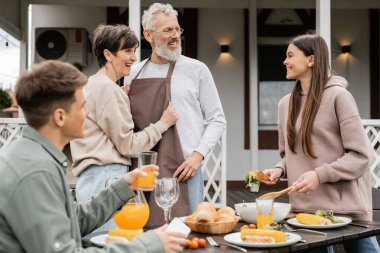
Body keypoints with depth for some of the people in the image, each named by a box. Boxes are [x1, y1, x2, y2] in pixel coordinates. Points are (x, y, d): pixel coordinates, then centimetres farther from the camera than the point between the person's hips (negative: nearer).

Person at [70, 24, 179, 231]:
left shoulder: (93, 84, 19)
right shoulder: (107, 88, -11)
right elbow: (128, 145, -10)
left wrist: (124, 97, 14)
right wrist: (162, 123, -1)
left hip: (92, 178, 10)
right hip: (105, 178, -10)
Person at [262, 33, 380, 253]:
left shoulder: (338, 96, -9)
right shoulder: (286, 103, 10)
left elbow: (361, 155, -11)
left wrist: (319, 175, -19)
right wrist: (280, 169, -2)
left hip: (345, 207, -5)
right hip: (305, 207, 5)